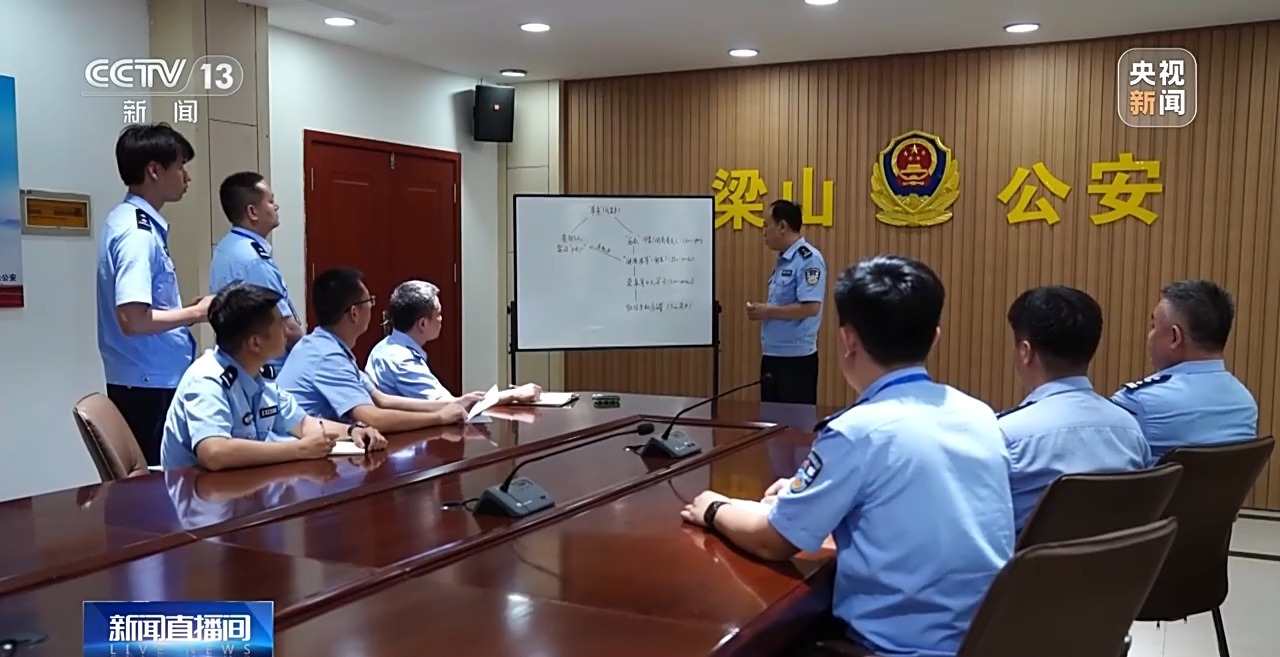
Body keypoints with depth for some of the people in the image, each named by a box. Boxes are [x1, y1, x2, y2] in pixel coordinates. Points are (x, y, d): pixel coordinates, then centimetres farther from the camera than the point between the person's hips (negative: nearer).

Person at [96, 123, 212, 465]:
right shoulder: (138, 233, -19)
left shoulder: (129, 221, 11)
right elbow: (132, 319, -26)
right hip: (150, 386, -10)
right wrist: (197, 313, -16)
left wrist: (189, 313, 12)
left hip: (153, 381, 10)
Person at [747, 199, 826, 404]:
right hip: (773, 355, 10)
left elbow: (810, 308, -23)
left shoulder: (808, 259, -15)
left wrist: (768, 311, -17)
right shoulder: (784, 261, 15)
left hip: (796, 357, -10)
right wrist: (763, 311, 7)